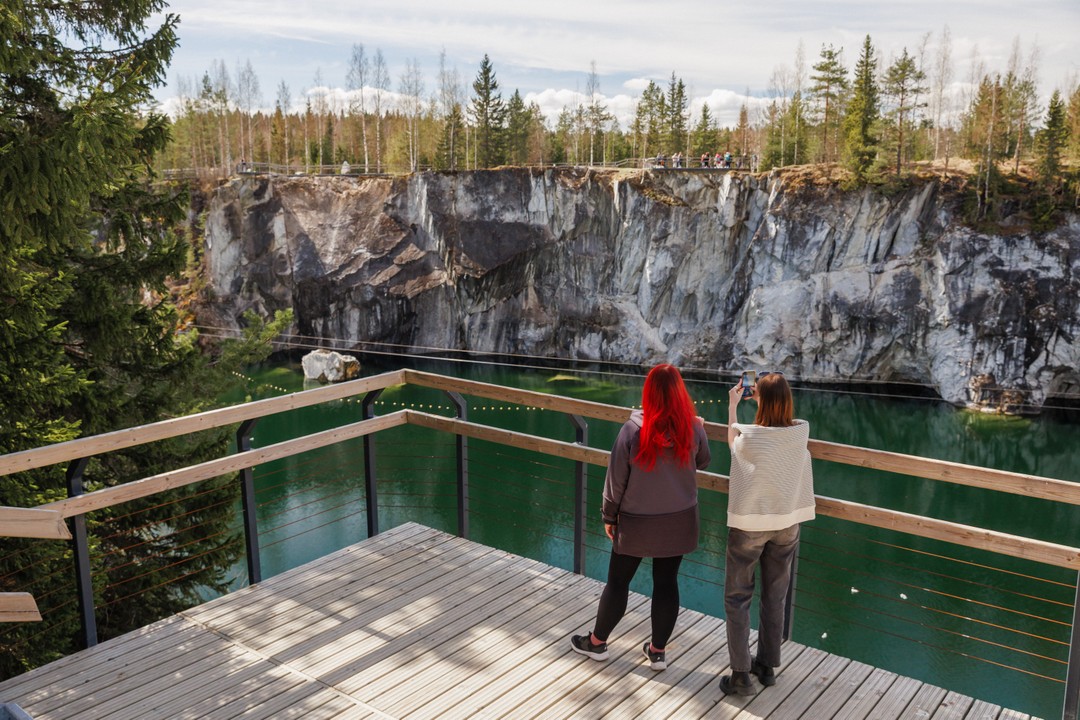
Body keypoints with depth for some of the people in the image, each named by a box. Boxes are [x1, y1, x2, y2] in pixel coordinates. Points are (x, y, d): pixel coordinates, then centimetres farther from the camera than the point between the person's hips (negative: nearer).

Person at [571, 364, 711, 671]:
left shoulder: (633, 429, -18)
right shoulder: (693, 428, -10)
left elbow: (616, 478, -11)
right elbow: (703, 462, 10)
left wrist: (609, 515, 3)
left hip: (637, 522, -2)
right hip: (679, 520, 3)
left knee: (618, 580, 12)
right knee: (666, 582, 13)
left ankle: (597, 642, 27)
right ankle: (658, 651, 24)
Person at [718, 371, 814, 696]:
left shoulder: (749, 436, -22)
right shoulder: (801, 431, -12)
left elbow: (732, 442, 4)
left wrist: (732, 406, 13)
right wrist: (771, 393, 14)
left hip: (749, 523, -4)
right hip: (787, 523, 4)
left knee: (737, 597, 8)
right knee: (775, 596, 17)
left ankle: (741, 675, 8)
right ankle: (768, 666, 29)